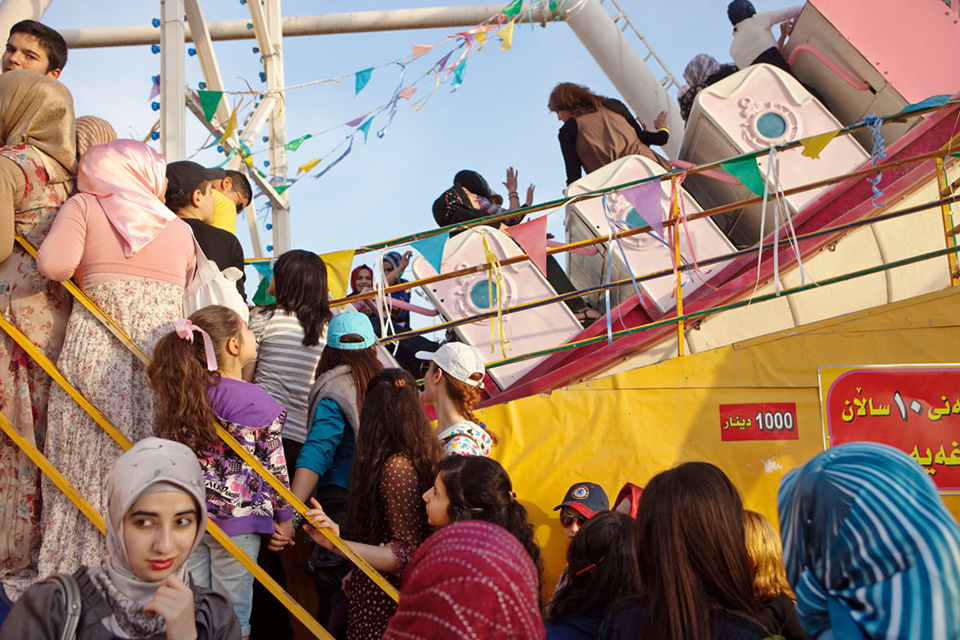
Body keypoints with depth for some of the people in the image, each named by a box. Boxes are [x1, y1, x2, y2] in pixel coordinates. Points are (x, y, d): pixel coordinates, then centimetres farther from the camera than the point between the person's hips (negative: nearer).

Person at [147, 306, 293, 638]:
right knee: (232, 612, 6)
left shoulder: (178, 393, -1)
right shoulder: (259, 404, -14)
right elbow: (275, 467, -7)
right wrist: (284, 516, 7)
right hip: (238, 518, -4)